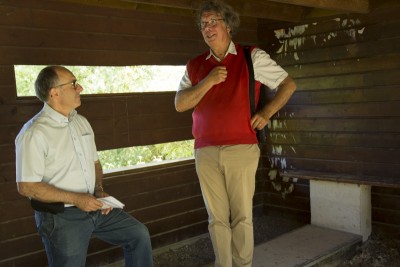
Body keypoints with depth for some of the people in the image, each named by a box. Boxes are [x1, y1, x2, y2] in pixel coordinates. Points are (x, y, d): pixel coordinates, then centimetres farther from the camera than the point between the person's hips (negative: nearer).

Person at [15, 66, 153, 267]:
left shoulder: (81, 122, 7)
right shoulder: (34, 133, -18)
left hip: (93, 205, 7)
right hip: (61, 216, -7)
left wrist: (99, 190, -2)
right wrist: (75, 199, -20)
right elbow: (27, 186, -20)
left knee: (139, 234, 9)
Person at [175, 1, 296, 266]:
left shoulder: (252, 57, 4)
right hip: (206, 152, 3)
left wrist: (267, 113, -1)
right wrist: (208, 82, -9)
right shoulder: (195, 66, 12)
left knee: (242, 216, 3)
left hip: (241, 149, -2)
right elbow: (180, 104, 3)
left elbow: (288, 84, 10)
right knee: (217, 217, 7)